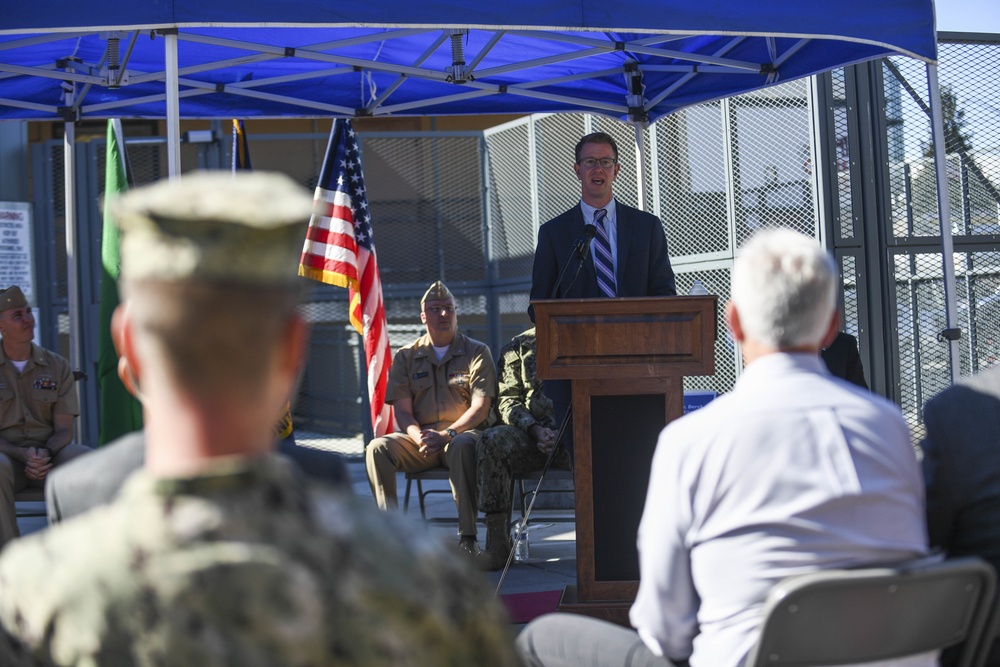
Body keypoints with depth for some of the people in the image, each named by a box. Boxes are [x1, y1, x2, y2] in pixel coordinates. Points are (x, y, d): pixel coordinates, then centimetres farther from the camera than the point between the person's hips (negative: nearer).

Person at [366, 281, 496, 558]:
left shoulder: (477, 352, 6)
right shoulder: (407, 357, 13)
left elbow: (480, 408, -4)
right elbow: (402, 410, 7)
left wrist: (447, 435, -19)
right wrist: (419, 437, -15)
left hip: (463, 433, -3)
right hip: (419, 436, 3)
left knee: (462, 447, -39)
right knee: (377, 448, -26)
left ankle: (467, 537, -38)